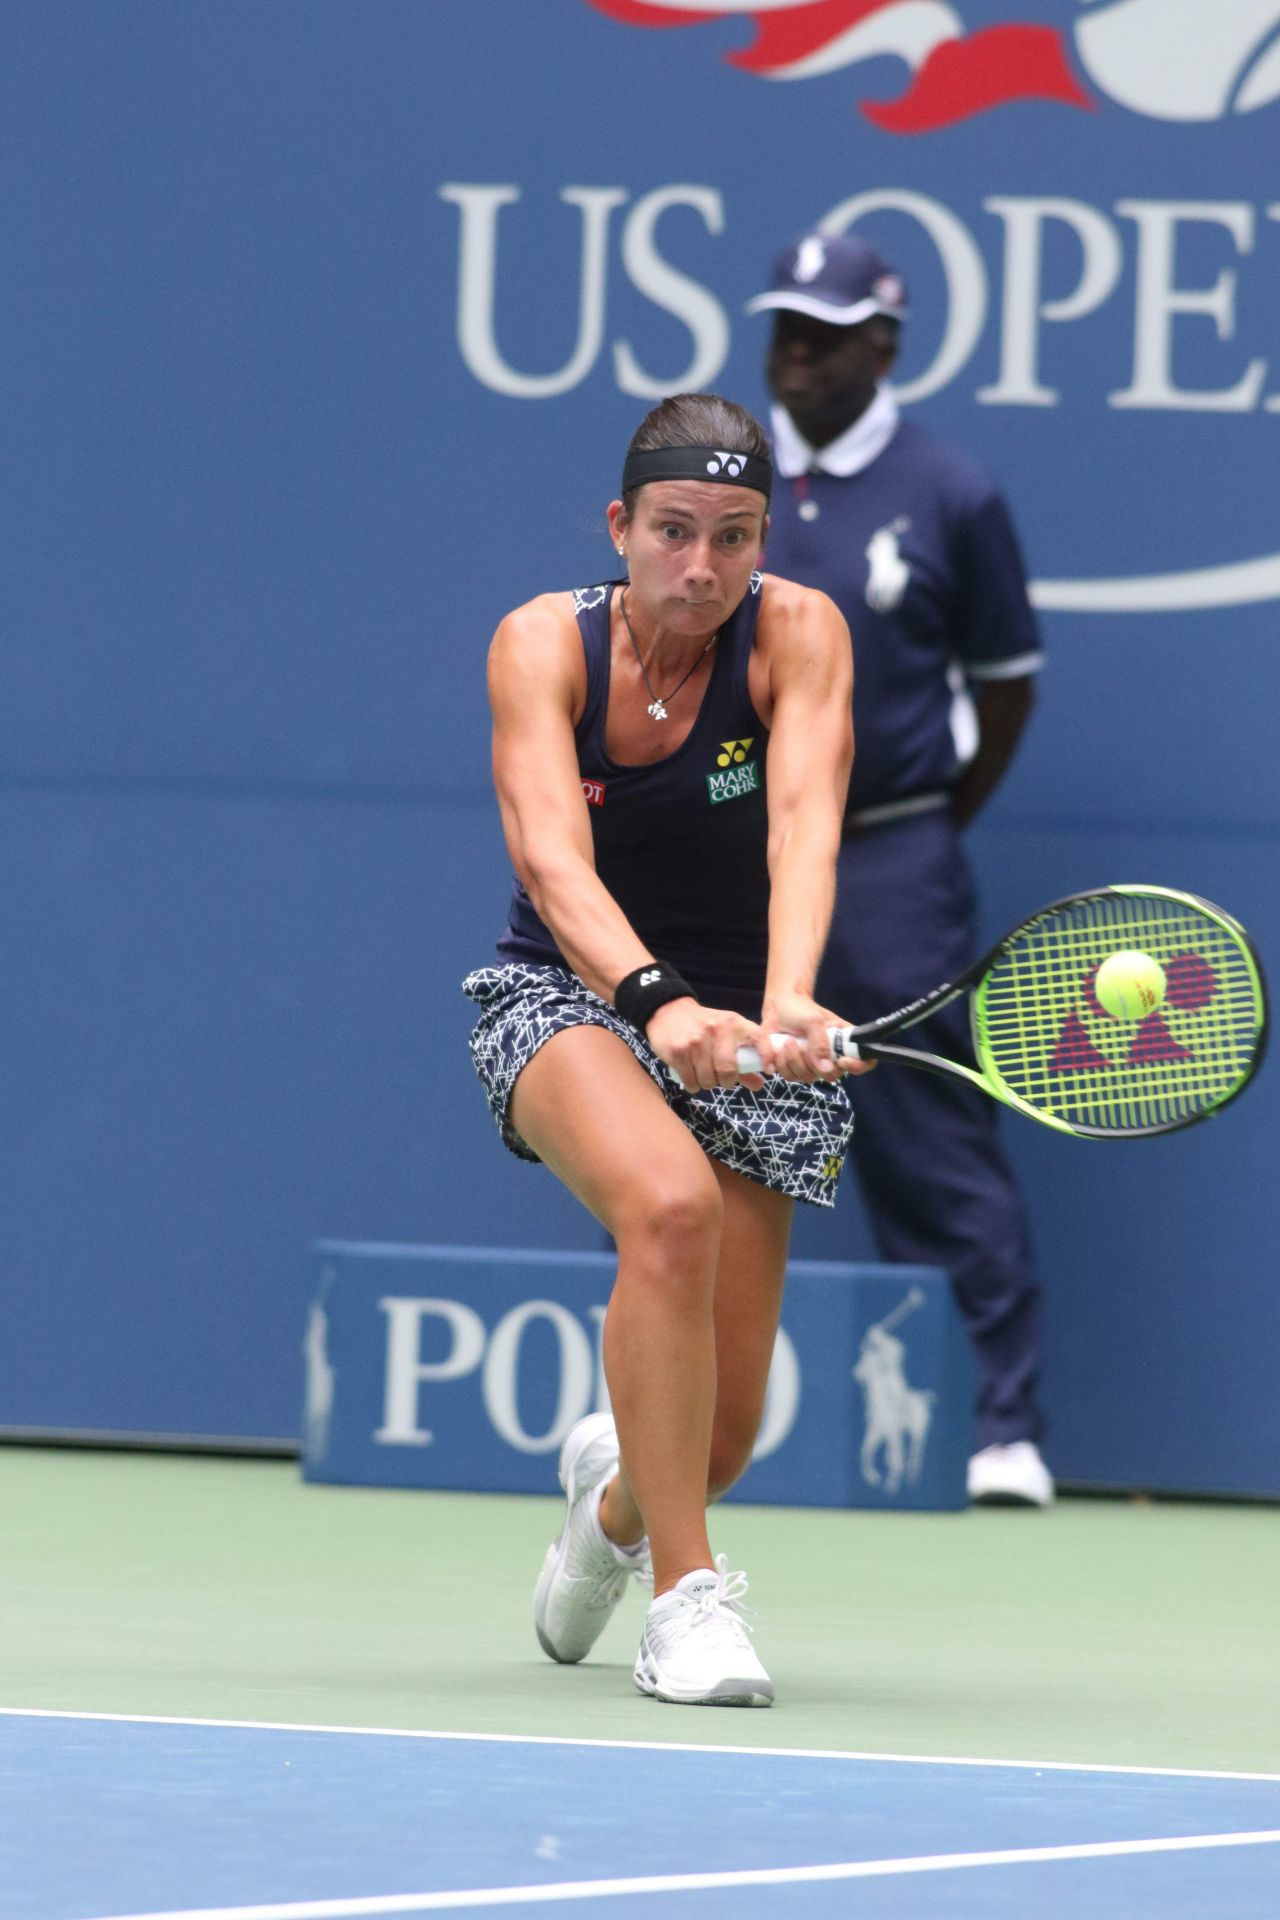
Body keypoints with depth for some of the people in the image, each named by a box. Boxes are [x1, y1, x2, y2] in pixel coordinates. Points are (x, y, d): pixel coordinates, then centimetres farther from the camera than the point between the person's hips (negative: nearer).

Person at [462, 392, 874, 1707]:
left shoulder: (796, 634, -15)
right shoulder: (544, 643, -16)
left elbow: (805, 822, -31)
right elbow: (551, 854, -31)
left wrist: (787, 1003, -50)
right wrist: (658, 1002, -49)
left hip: (742, 1022, 2)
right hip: (566, 997, -2)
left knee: (722, 1428, 0)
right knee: (671, 1205, -36)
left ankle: (616, 1489, 40)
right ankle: (687, 1599, -28)